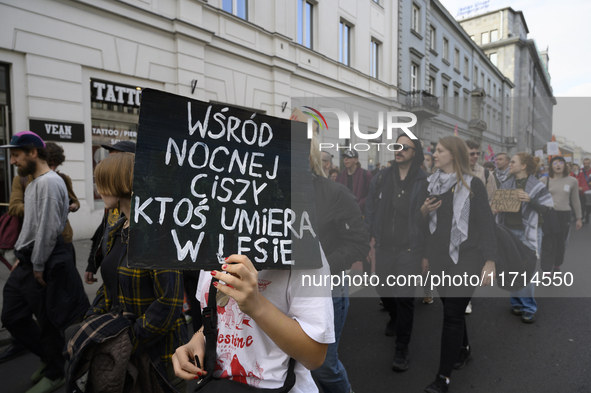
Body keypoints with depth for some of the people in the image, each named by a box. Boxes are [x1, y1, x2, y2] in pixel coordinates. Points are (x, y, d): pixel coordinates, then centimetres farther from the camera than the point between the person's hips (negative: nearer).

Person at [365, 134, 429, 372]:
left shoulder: (424, 181, -6)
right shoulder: (381, 178, 4)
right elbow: (370, 208, 9)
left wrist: (427, 251, -5)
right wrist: (371, 236, 4)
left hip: (409, 248, -4)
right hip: (384, 246, 4)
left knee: (405, 296, -4)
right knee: (383, 290, 17)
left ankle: (402, 348, 15)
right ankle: (394, 318, 50)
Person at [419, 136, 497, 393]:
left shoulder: (473, 185, -7)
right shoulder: (431, 184, 7)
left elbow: (486, 223, -7)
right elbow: (423, 223, 14)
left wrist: (490, 261, -11)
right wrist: (424, 211, -8)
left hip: (465, 258, -5)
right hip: (438, 257, 5)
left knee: (452, 313, -4)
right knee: (451, 308, 16)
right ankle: (463, 349, 41)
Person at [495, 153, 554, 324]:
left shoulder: (537, 187, -6)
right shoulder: (506, 185, 8)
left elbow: (549, 209, -10)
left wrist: (529, 200, -22)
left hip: (528, 233, -4)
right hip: (509, 231, 4)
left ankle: (529, 308, 12)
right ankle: (516, 302, 24)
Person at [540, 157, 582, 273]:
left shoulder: (572, 181, 3)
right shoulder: (544, 181, -2)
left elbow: (575, 201, 11)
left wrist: (578, 218, 13)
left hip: (564, 215, 2)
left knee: (561, 243, 14)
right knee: (548, 244, -4)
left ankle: (557, 264, 36)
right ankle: (547, 271, -1)